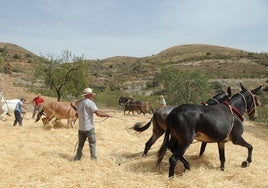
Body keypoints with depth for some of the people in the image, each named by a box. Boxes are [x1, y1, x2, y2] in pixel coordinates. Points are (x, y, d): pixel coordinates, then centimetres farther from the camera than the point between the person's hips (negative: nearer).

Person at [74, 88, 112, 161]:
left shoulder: (80, 103, 12)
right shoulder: (90, 103, -13)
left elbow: (77, 115, 21)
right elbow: (98, 113, -20)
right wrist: (107, 115, -8)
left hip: (81, 127, 7)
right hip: (89, 127, -7)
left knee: (81, 143, 14)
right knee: (92, 143, 5)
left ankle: (77, 157, 17)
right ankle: (93, 158, 9)